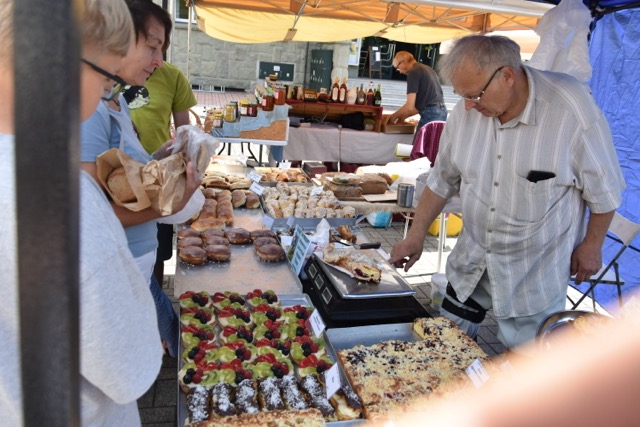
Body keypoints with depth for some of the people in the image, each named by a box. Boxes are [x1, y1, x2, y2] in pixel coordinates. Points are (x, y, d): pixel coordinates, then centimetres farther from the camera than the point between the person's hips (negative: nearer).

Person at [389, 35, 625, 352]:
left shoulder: (572, 109, -21)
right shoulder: (465, 113, -8)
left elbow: (603, 189, -8)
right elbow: (442, 180, 5)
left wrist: (592, 244, 0)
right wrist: (416, 236, 5)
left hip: (536, 272, -4)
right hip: (471, 261, 4)